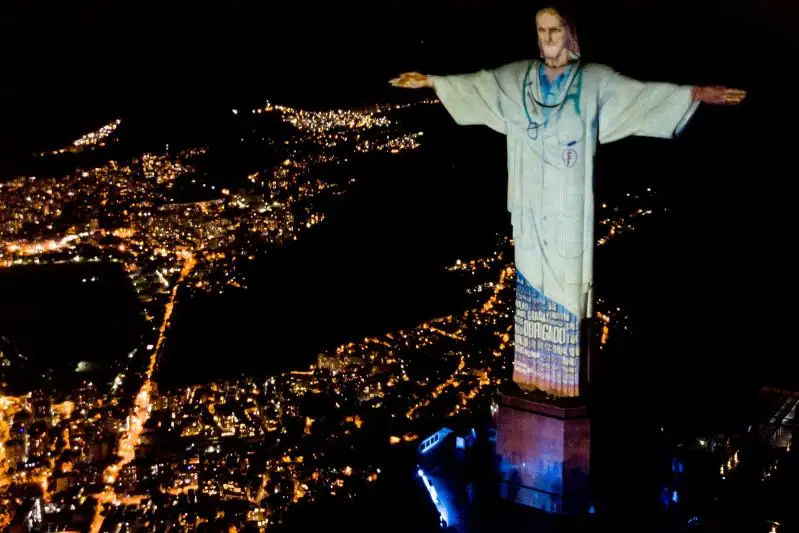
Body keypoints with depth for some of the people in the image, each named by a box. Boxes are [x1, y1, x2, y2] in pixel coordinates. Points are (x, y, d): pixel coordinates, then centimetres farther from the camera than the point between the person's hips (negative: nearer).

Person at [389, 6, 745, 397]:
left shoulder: (595, 79, 0)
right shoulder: (517, 76, 9)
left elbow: (642, 94, -8)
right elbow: (477, 84, 15)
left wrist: (697, 93, -19)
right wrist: (430, 81, 14)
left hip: (569, 206, -3)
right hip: (531, 204, 3)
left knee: (567, 281, -1)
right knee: (531, 279, 7)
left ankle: (565, 379, 7)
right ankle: (532, 373, 16)